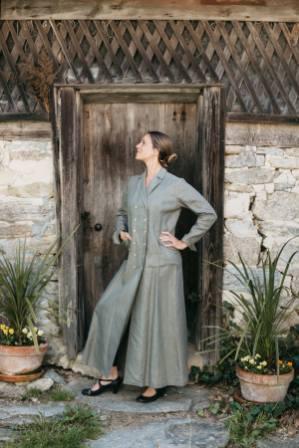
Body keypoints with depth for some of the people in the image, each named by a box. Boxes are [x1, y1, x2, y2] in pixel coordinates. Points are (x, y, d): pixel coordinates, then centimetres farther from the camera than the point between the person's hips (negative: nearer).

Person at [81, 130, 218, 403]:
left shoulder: (176, 186, -9)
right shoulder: (133, 183, 9)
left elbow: (208, 214, -4)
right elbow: (122, 213, 25)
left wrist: (185, 242, -5)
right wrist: (120, 232, 6)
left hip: (161, 265, -6)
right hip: (134, 263, 6)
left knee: (156, 323, 3)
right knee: (109, 312, 4)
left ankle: (158, 383, 21)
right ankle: (111, 375, 18)